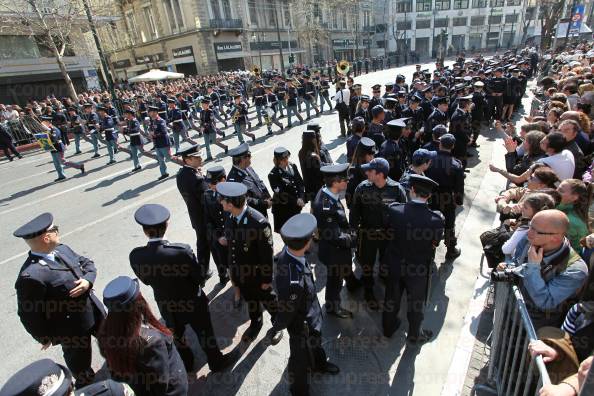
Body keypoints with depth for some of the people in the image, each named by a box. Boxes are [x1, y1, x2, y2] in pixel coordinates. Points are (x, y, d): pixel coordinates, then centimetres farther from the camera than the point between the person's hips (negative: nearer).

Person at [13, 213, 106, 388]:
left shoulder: (63, 249, -7)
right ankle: (86, 385, 52)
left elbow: (87, 263, 6)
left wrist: (88, 281, -16)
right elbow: (28, 313, -22)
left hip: (94, 311, 7)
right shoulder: (31, 275, -31)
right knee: (80, 363, 23)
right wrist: (45, 337, -8)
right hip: (71, 328, -6)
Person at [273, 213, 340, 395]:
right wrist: (276, 330, -8)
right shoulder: (293, 282, -47)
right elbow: (287, 312, -28)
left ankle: (319, 364, 67)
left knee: (315, 343, 35)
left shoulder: (287, 252, -22)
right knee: (301, 356, 24)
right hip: (302, 325, -6)